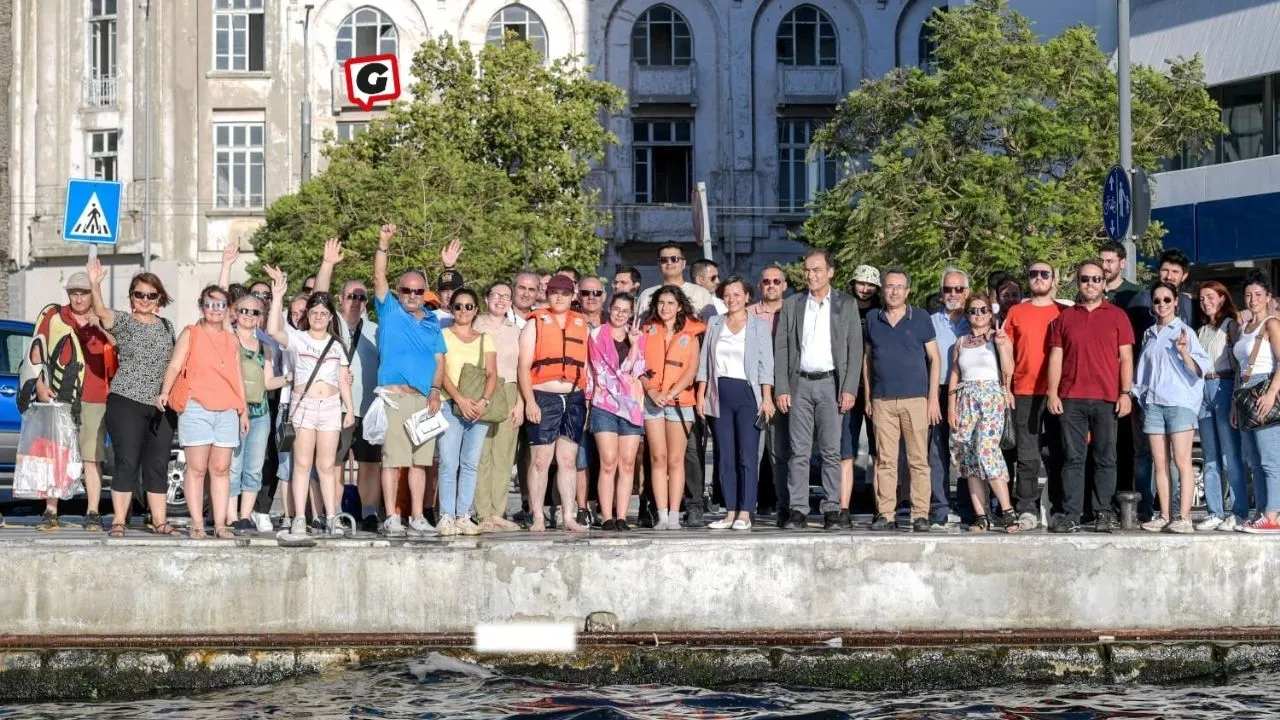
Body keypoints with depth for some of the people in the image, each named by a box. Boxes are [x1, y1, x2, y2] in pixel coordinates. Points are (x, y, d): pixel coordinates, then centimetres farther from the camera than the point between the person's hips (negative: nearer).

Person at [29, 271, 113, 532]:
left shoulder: (104, 322, 13)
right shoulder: (52, 316, 11)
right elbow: (37, 353, 11)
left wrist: (101, 328, -12)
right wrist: (39, 384, 0)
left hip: (93, 400, 0)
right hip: (56, 398, 0)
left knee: (93, 458, -5)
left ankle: (93, 514, -2)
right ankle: (50, 513, 3)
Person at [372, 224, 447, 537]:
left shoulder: (432, 323, 18)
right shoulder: (390, 311, 8)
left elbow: (439, 360, 14)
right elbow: (379, 277, -4)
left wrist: (435, 390, -1)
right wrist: (384, 244, -15)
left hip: (424, 398, 4)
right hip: (395, 395, -4)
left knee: (420, 460, 5)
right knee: (392, 459, -6)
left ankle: (417, 517, 9)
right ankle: (391, 518, -6)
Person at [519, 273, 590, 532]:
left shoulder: (582, 324, 15)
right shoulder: (535, 323, 5)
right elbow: (524, 366, -1)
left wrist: (588, 400, 10)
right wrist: (529, 401, -10)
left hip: (574, 399, 3)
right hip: (543, 397, -3)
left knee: (568, 460, 3)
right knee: (541, 460, -4)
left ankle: (569, 516, 5)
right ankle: (538, 518, -1)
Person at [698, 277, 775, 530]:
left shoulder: (759, 326, 6)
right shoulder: (714, 324, 14)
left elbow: (766, 364, 0)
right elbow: (704, 362, 13)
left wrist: (767, 397, -9)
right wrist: (701, 395, 4)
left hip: (747, 394, -3)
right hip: (720, 395, 3)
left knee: (748, 455, -7)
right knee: (725, 457, 3)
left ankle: (745, 513, -6)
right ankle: (730, 512, 5)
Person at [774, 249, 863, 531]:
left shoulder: (846, 304, 6)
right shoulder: (792, 305, 10)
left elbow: (855, 349, 3)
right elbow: (781, 348, 8)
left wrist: (849, 389, -6)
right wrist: (781, 389, -1)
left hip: (831, 384, -1)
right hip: (800, 384, 1)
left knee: (831, 451, -2)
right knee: (799, 452, -1)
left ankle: (831, 509, 3)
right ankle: (797, 510, 1)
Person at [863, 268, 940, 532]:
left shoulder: (920, 319, 4)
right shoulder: (873, 319, 11)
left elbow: (934, 358, 5)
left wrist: (933, 397, -2)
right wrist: (867, 396, 10)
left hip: (915, 399, -2)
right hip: (882, 400, 2)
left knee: (918, 459, -2)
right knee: (885, 460, 0)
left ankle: (921, 514, 0)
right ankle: (884, 513, 2)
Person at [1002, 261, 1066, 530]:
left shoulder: (1064, 313, 9)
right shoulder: (1016, 312, 12)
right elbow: (1008, 351, 13)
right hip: (1025, 393, 1)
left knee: (1058, 454, 1)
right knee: (1027, 456, -1)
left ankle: (1059, 510, 6)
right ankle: (1027, 510, 1)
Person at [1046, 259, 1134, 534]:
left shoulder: (1117, 316, 9)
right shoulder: (1064, 318, 12)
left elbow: (1126, 358, 6)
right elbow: (1056, 357, 10)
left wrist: (1125, 393, -3)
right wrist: (1052, 393, 1)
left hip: (1107, 398, -1)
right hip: (1071, 399, 1)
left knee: (1105, 459, 1)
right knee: (1073, 458, 0)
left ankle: (1104, 514, 6)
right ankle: (1071, 514, 0)